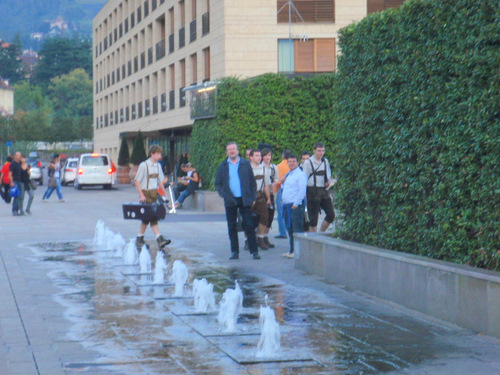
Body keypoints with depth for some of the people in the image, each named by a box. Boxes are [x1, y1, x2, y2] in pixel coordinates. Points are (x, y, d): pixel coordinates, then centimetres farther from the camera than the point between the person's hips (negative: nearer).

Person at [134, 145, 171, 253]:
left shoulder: (158, 166, 10)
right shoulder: (144, 165, -11)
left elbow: (160, 181, 19)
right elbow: (136, 181, -11)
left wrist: (165, 194, 14)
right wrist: (141, 195, -17)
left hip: (154, 193, 7)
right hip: (146, 193, -7)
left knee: (146, 218, 10)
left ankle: (139, 239, 17)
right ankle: (159, 239, -16)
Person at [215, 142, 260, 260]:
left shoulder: (246, 164, 6)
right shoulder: (222, 166, 7)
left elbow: (252, 182, 8)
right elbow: (218, 184, 9)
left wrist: (253, 197, 0)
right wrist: (224, 195, -7)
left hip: (245, 200, -1)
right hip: (230, 201, 1)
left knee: (249, 226, -3)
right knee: (232, 227, 5)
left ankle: (254, 251, 0)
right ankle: (234, 251, 12)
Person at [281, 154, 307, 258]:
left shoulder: (300, 175, -8)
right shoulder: (288, 175, 21)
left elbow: (302, 190, -16)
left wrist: (296, 204, -19)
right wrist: (282, 181, 10)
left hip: (296, 205, -9)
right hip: (287, 205, 9)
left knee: (297, 230, -9)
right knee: (290, 229, 11)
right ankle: (292, 251, 16)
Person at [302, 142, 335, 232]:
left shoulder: (325, 161, 12)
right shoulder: (308, 162, -5)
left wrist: (328, 182, 3)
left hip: (324, 191, 5)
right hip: (313, 190, -5)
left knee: (331, 214, 0)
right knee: (313, 217, -1)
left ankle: (321, 232, 16)